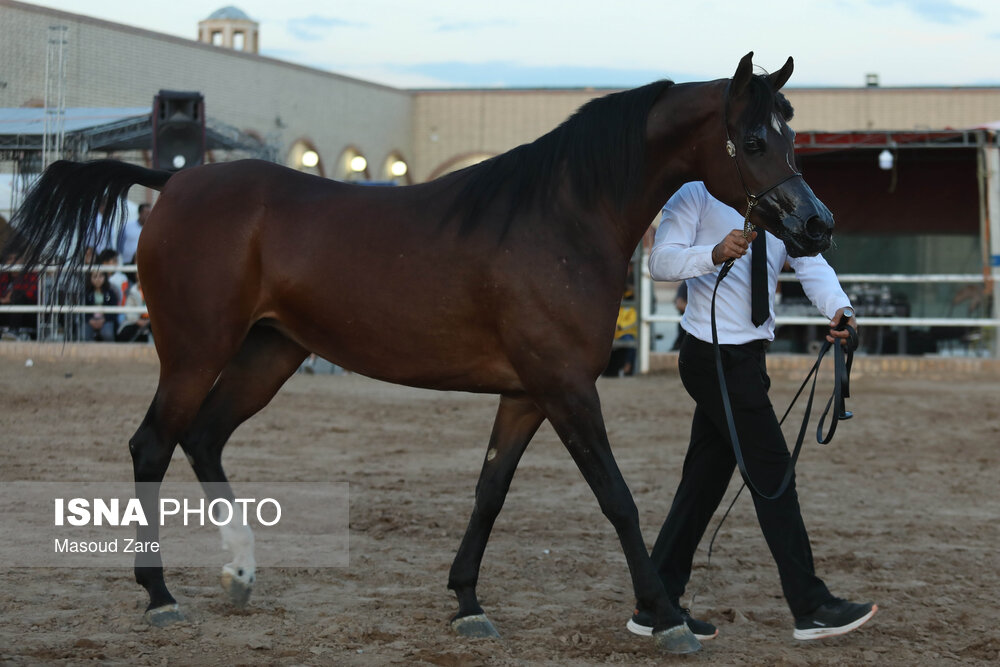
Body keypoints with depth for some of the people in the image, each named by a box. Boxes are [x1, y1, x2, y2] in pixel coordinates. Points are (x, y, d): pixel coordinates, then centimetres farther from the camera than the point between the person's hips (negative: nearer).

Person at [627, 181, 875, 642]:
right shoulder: (697, 195, -6)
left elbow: (812, 265, 1)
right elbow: (660, 263, -16)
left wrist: (840, 309, -20)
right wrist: (715, 254, -34)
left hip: (745, 359, 8)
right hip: (715, 354, -8)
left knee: (706, 478, 9)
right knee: (772, 470, -7)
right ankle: (810, 608, -2)